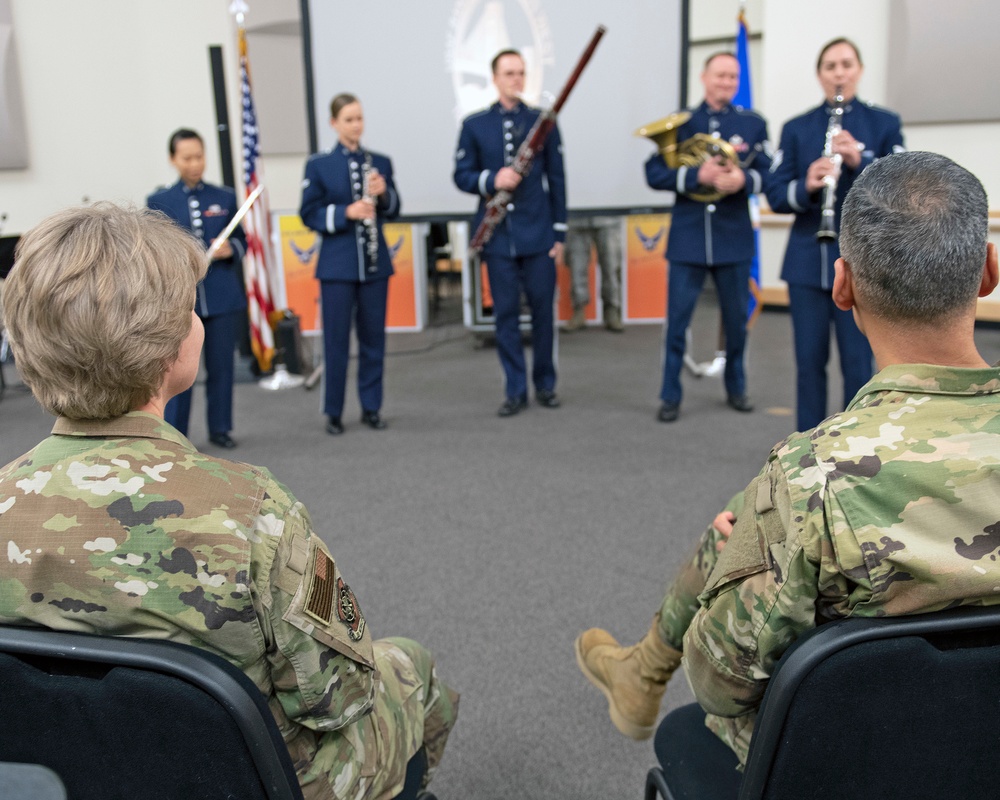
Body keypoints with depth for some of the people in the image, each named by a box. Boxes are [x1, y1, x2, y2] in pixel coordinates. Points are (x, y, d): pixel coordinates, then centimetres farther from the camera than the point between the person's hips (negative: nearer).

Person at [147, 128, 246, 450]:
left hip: (223, 297, 2)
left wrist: (231, 250, -8)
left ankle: (220, 428, 22)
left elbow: (241, 239, 12)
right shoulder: (159, 202, 5)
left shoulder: (225, 197, 9)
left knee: (221, 365, 8)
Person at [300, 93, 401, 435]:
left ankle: (371, 407, 20)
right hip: (337, 265, -3)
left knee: (373, 336, 8)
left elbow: (393, 211, 8)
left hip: (375, 262, 3)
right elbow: (309, 214, -3)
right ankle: (334, 412, 14)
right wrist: (345, 212, -18)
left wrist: (383, 193, -13)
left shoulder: (380, 162, 7)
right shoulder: (319, 165, 0)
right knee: (336, 339, 2)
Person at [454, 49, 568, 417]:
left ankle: (545, 384, 21)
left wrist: (560, 231, 1)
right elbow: (461, 175, 6)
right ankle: (516, 390, 12)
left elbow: (556, 178, 5)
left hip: (538, 233, 0)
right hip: (497, 235, 0)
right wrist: (492, 180, -15)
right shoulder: (474, 125, 6)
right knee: (505, 313, 3)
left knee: (542, 309, 5)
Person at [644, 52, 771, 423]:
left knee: (737, 319, 12)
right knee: (677, 320, 0)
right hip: (688, 237, -1)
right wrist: (697, 175, -20)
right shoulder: (679, 123, 4)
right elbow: (654, 173, -5)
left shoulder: (753, 123, 6)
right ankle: (670, 396, 11)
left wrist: (743, 180, -21)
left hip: (734, 238, 1)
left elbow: (769, 173, 0)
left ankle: (736, 388, 29)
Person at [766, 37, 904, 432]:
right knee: (809, 362, 6)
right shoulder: (796, 128, 9)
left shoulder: (884, 123, 4)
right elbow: (775, 194, 1)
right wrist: (806, 187, -20)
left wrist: (860, 161, -20)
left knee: (858, 365, -1)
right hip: (807, 262, 2)